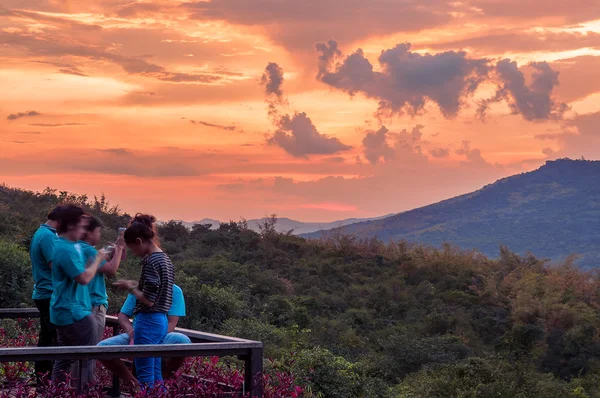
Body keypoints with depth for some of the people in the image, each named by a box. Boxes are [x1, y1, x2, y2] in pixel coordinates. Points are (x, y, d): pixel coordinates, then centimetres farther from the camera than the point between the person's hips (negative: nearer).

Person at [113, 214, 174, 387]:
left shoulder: (150, 261, -16)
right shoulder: (165, 259, 12)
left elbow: (148, 300, -20)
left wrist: (130, 287, -6)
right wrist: (137, 285, 13)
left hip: (148, 322, -9)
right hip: (161, 321, 10)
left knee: (145, 377, -4)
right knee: (156, 373, 13)